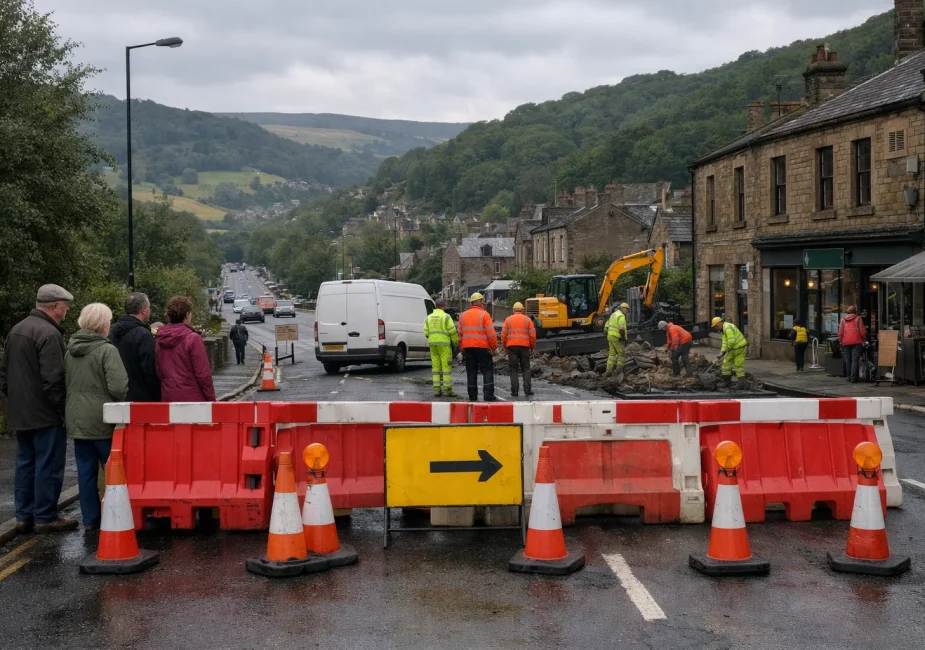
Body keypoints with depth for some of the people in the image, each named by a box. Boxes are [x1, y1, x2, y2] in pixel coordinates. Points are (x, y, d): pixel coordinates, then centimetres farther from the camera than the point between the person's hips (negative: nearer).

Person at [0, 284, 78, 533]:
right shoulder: (49, 334, -18)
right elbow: (53, 380, -22)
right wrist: (62, 408, -12)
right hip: (45, 415, -9)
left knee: (25, 464, 14)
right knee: (48, 466, -1)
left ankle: (24, 516, 19)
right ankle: (45, 517, 4)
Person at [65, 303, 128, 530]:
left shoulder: (70, 351, 8)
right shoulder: (107, 350, -14)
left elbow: (65, 384, 18)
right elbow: (118, 387, -20)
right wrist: (123, 408, -1)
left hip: (76, 420, 6)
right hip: (102, 420, -6)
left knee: (86, 470, 9)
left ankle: (90, 519, 13)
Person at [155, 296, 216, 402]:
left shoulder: (159, 341, 7)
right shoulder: (193, 339, -12)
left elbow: (158, 373, 12)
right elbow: (203, 374, -13)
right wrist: (211, 400, -4)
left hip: (167, 398, 6)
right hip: (192, 398, -6)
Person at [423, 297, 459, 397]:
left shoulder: (429, 317, 11)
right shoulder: (446, 316, -6)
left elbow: (426, 332, 8)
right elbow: (453, 331, -8)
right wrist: (456, 343, 3)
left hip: (432, 344, 5)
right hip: (444, 344, -5)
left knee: (435, 367, 8)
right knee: (446, 366, -2)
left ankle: (437, 389, 6)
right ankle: (447, 390, -3)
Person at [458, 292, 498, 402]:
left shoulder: (463, 315, 10)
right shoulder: (484, 314, -5)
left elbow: (460, 334, 11)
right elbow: (491, 333, -9)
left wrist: (462, 349, 16)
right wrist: (494, 347, -1)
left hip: (467, 347, 5)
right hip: (482, 347, -5)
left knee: (471, 372, 8)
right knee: (487, 372, -1)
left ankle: (472, 397, 6)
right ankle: (489, 396, -9)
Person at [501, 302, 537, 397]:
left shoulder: (508, 319, 5)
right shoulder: (527, 319, 5)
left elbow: (504, 335, 1)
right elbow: (532, 335, 2)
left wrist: (504, 346, 12)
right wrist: (532, 346, 14)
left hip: (512, 346, 0)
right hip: (524, 346, 0)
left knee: (513, 369, 4)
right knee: (526, 368, 8)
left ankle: (514, 390, -1)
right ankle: (527, 390, 1)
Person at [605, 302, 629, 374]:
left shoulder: (613, 315, 17)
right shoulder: (621, 316, -14)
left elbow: (606, 326, 20)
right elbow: (621, 329, -26)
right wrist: (624, 338, -16)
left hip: (610, 336, 9)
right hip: (617, 338, -9)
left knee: (612, 354, 13)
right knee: (622, 354, 4)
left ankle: (609, 371, 10)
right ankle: (619, 370, 5)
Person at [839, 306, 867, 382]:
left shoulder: (843, 320, 10)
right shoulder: (858, 319, 1)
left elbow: (840, 332, 8)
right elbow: (862, 331, -3)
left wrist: (840, 341, 17)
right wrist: (864, 339, 12)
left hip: (846, 343, 3)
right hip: (856, 342, -3)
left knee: (848, 360, 11)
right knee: (855, 360, -5)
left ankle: (849, 377, 14)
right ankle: (853, 377, -12)